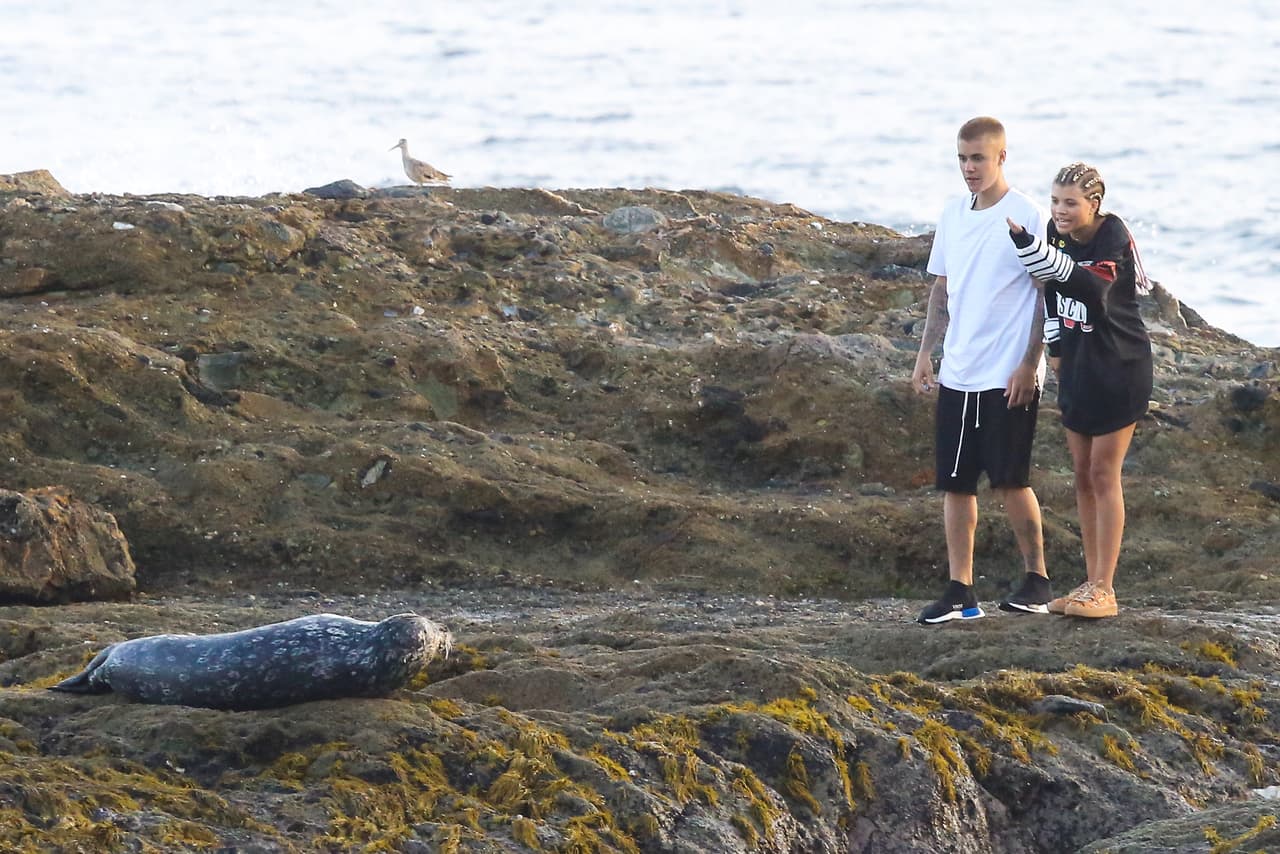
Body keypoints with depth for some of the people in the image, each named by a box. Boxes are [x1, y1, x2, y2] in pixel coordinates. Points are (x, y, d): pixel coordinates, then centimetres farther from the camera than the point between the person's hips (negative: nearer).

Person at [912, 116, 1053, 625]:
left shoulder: (1027, 217, -8)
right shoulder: (952, 215, 12)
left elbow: (1048, 294, -8)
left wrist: (1029, 364, -13)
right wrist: (925, 353, 11)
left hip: (1009, 377, -6)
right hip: (957, 374, 6)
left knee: (1009, 481, -4)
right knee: (955, 483, 5)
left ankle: (1037, 580, 10)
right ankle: (960, 591, 9)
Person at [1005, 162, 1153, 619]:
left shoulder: (1114, 238, -20)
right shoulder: (1057, 232, 0)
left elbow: (1092, 290, -37)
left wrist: (1027, 243, -43)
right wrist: (1055, 345, 14)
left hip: (1119, 368, -7)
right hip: (1077, 366, 7)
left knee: (1103, 473, -6)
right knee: (1082, 474, 10)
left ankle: (1104, 590, -3)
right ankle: (1091, 582, 18)